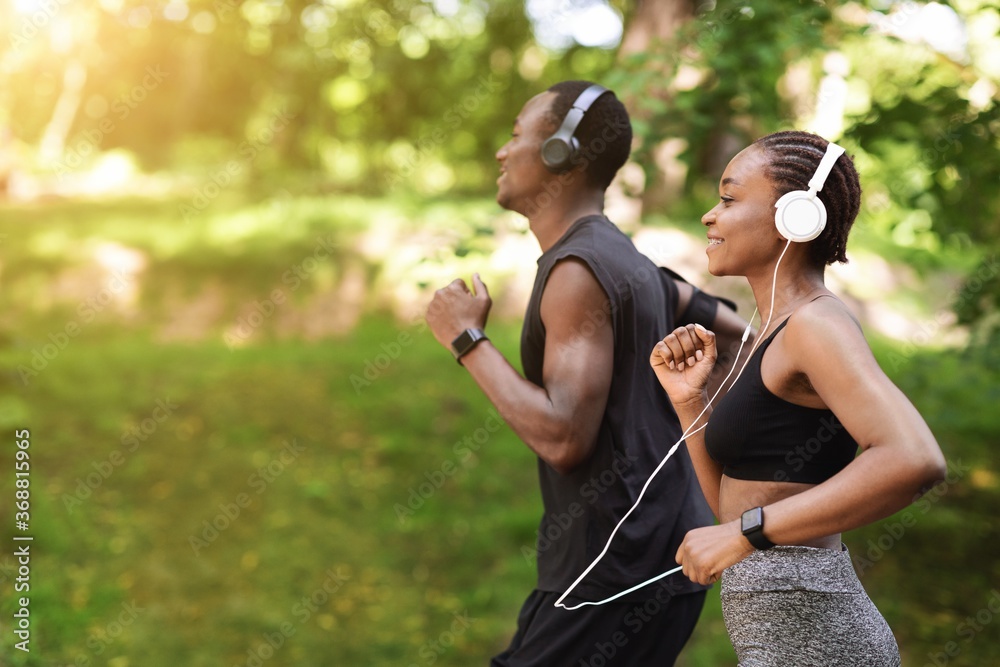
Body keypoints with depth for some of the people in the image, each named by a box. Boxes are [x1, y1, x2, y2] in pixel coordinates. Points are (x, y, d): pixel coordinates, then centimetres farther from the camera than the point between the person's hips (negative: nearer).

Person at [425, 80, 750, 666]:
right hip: (654, 550, 10)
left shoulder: (578, 272, -17)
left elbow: (564, 437, -24)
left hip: (621, 573, -10)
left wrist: (468, 338, -16)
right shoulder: (620, 257, 14)